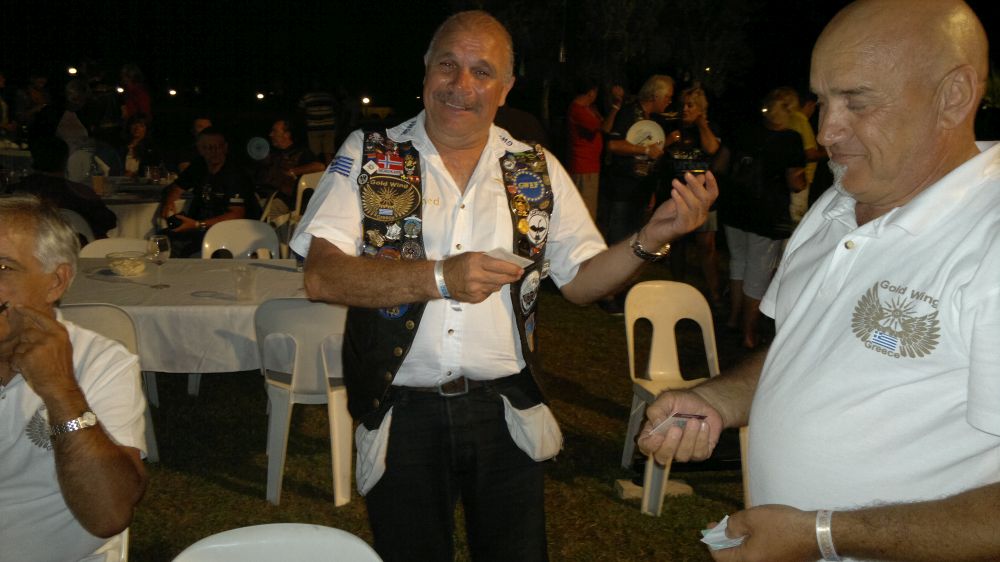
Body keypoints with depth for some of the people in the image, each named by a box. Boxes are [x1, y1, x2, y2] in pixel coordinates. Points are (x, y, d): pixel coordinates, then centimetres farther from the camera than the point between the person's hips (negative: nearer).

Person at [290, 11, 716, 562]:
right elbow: (321, 277, -13)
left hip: (504, 415, 2)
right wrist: (437, 278, -24)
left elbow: (579, 280, 6)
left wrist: (652, 236, -11)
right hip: (402, 418, -1)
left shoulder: (537, 171, 4)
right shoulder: (368, 155, -3)